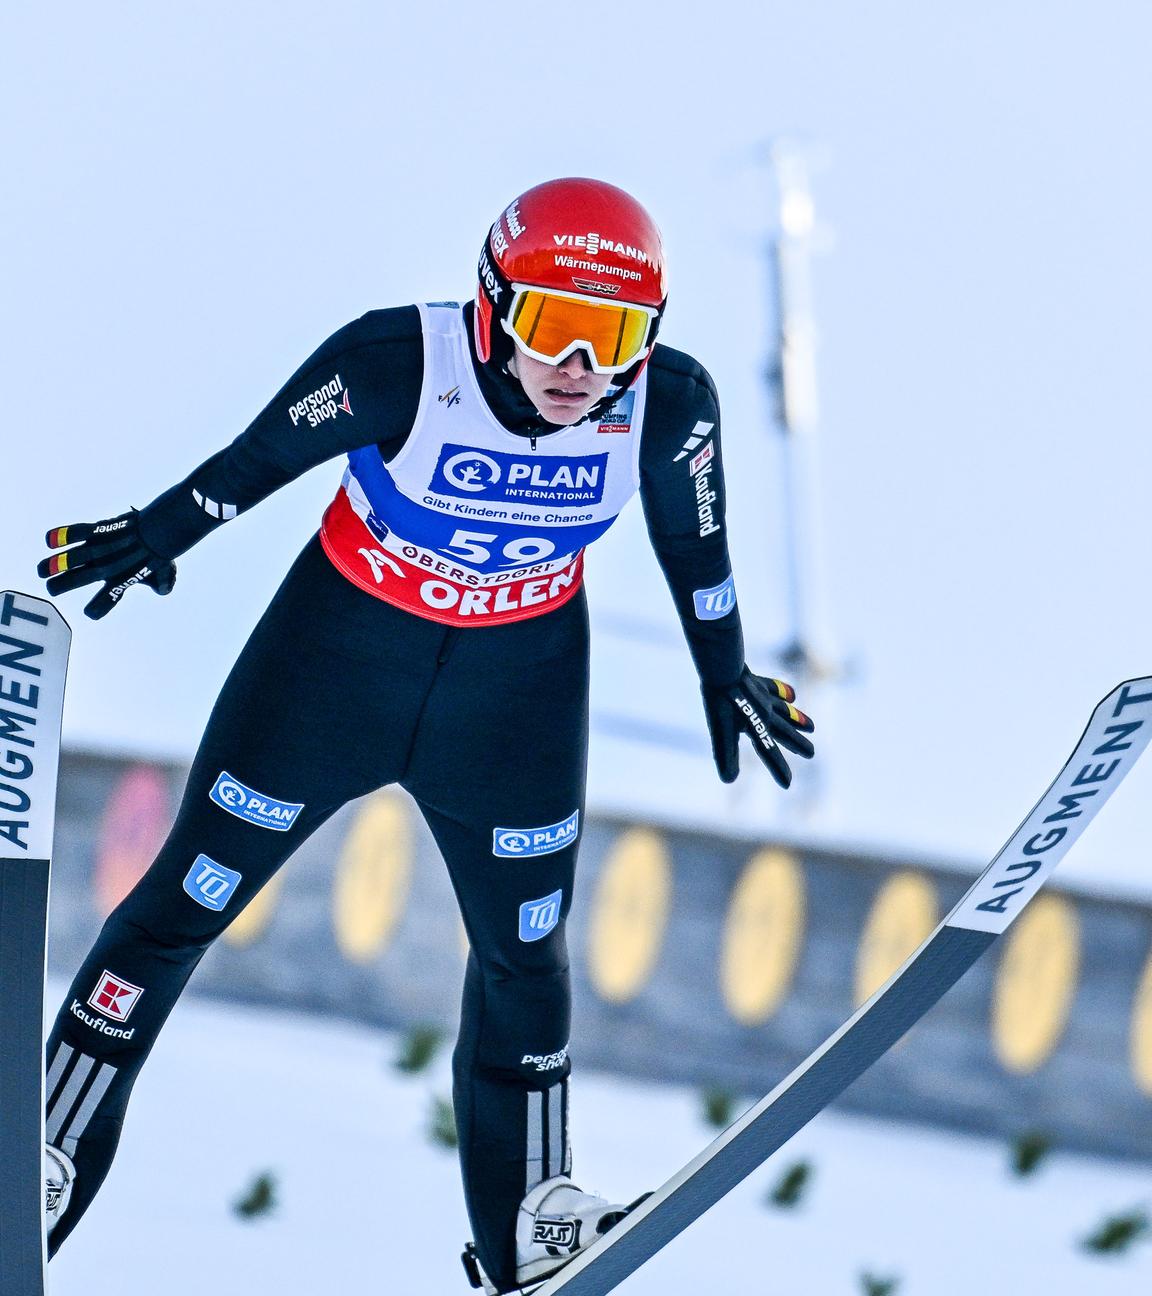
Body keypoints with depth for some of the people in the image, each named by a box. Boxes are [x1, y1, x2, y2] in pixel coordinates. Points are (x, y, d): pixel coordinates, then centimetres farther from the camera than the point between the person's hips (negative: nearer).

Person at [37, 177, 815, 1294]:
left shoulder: (668, 404, -23)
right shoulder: (401, 363, -32)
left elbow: (692, 539, -2)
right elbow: (265, 453, -13)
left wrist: (726, 680, 11)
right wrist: (155, 535, 0)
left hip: (518, 684, 2)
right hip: (342, 646, -2)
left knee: (523, 950, 15)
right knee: (188, 901, 6)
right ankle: (47, 1158, 22)